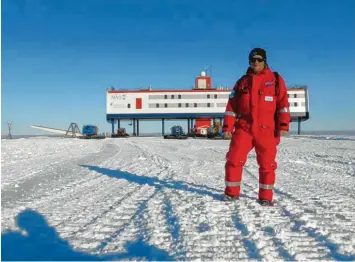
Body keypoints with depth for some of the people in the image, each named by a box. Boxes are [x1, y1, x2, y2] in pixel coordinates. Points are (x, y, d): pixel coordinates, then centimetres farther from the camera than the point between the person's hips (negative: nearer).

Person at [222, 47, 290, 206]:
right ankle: (231, 192, 13)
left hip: (266, 130, -1)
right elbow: (232, 106, 11)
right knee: (234, 160, -3)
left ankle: (265, 197, 16)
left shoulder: (275, 80, 7)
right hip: (243, 128, 2)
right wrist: (227, 127, 3)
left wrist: (283, 126, -8)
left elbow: (283, 103, 2)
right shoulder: (242, 82, 13)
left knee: (267, 164, 3)